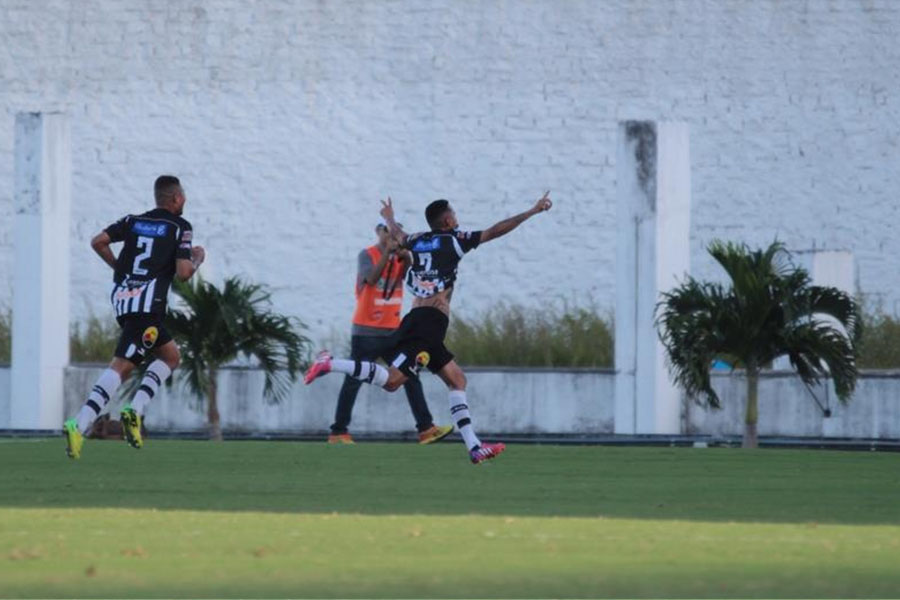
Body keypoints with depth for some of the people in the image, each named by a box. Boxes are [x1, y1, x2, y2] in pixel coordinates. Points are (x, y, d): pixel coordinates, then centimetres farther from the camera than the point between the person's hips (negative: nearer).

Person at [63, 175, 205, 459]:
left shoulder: (133, 221, 18)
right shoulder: (180, 227, 3)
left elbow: (98, 241, 6)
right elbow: (183, 273, -5)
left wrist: (117, 265, 20)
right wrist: (197, 260, 16)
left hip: (121, 298, 7)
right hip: (148, 302, -7)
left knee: (171, 356, 15)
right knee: (121, 366, -10)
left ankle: (134, 411, -5)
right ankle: (79, 424, -24)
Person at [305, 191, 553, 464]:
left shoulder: (416, 241, 17)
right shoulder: (453, 240, -1)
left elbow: (397, 233, 40)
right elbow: (495, 231, -2)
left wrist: (389, 217, 64)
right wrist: (532, 212, 6)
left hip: (416, 320, 9)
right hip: (430, 321, -9)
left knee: (457, 379, 11)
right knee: (392, 380, -17)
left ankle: (474, 447, 4)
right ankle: (330, 364, -21)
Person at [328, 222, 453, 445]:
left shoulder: (398, 257, 9)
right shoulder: (367, 255, -5)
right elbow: (371, 279, -23)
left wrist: (406, 259, -24)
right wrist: (387, 252, -27)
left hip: (392, 330, 5)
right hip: (366, 332, -5)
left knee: (411, 378, 0)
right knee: (353, 381, -2)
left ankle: (425, 428, 0)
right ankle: (338, 432, 3)